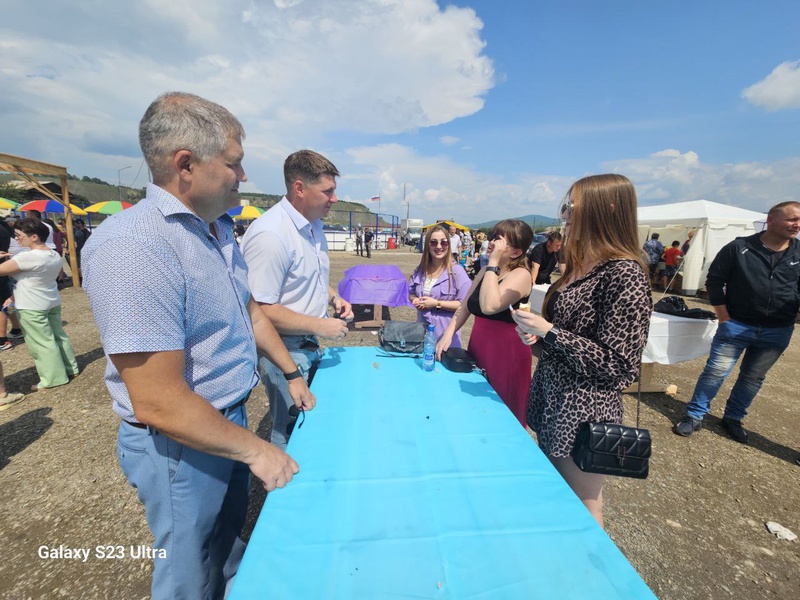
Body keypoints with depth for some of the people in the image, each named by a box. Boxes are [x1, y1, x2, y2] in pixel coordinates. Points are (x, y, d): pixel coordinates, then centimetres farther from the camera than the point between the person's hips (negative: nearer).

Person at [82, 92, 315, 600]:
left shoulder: (220, 231, 3)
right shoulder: (131, 246, -27)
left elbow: (249, 311, 12)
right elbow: (158, 402, -28)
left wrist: (292, 373, 12)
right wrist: (254, 449, -17)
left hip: (230, 420, 8)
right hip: (182, 444, -7)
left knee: (229, 536, 31)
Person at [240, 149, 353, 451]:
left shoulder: (314, 225, 7)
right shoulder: (270, 234, -24)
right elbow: (260, 310, -24)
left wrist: (333, 297, 3)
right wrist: (320, 326, -20)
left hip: (311, 346, 9)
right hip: (285, 350, -9)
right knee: (290, 434, 8)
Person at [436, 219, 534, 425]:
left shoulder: (521, 275, -14)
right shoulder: (485, 271, 10)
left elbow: (489, 306, -30)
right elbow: (465, 307, 14)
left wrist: (493, 263, -23)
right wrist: (448, 335, 0)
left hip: (506, 353, -7)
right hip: (478, 347, 7)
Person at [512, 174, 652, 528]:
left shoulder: (625, 274, -19)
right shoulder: (578, 266, 7)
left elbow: (616, 364, -20)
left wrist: (547, 330, -22)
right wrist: (537, 333, 1)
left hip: (583, 410, -8)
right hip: (551, 396, 8)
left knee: (581, 507, 13)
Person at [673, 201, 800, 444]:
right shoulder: (739, 247, -6)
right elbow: (714, 280, -4)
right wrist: (724, 317, -8)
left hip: (777, 333, 4)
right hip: (736, 325, -3)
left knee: (753, 378, 14)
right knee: (715, 371, -2)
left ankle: (733, 419, 30)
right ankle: (695, 416, 10)